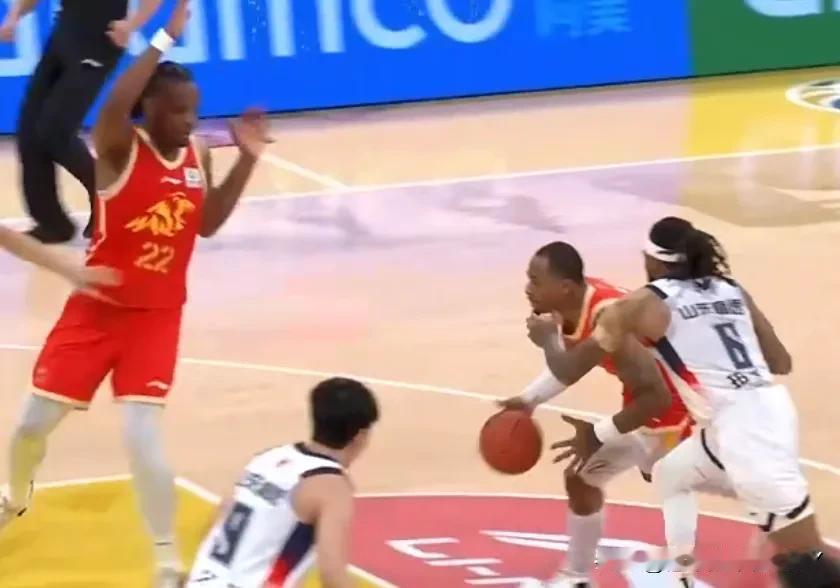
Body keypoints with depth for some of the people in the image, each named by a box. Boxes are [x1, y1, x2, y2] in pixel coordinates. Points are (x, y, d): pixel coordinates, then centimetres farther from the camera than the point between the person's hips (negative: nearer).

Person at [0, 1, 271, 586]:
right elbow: (113, 106, -42)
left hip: (157, 314, 2)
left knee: (143, 433, -12)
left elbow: (205, 225, 10)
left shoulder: (198, 157, -3)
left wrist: (246, 162, -1)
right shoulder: (119, 147, -18)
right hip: (97, 307, -2)